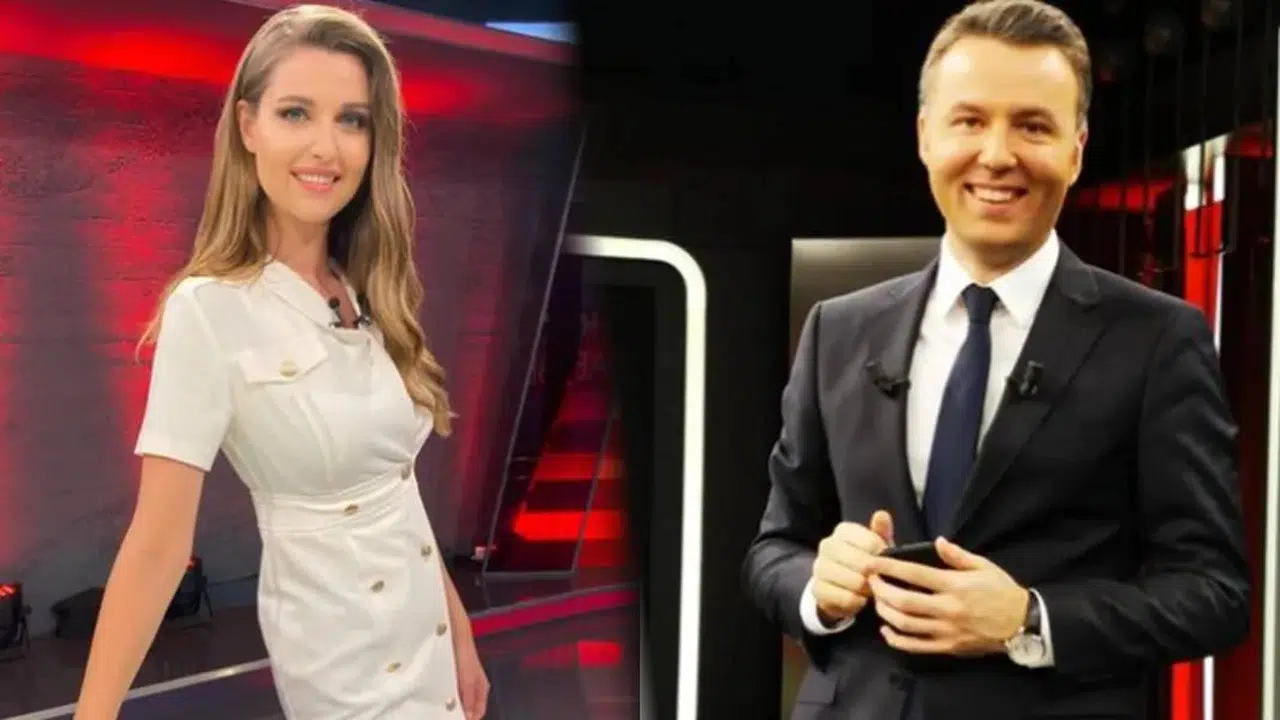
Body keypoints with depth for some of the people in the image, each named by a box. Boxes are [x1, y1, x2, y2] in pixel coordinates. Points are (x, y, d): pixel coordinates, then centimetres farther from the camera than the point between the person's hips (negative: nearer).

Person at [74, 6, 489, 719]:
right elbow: (158, 543, -23)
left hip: (424, 629, 6)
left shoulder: (366, 294, 0)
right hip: (340, 652, -6)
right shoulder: (210, 310, -19)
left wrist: (459, 631, 10)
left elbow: (396, 488, 6)